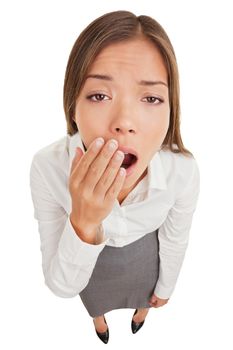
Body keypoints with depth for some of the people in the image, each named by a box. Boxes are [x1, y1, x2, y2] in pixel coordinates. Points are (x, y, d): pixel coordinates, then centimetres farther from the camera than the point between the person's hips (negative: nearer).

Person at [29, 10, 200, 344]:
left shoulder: (184, 170, -37)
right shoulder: (47, 167, -39)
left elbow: (175, 240, -14)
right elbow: (61, 286, -30)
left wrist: (165, 286, 4)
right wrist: (83, 223, -50)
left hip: (144, 255, 1)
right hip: (88, 259, 0)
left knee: (143, 297, 35)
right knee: (96, 301, 35)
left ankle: (139, 315, 76)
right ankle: (100, 322, 75)